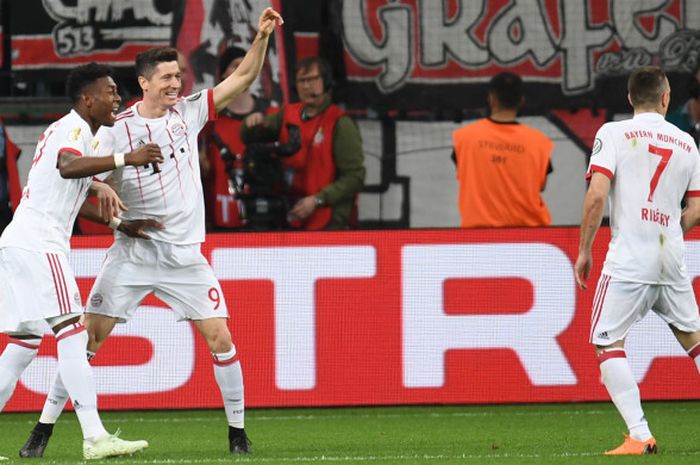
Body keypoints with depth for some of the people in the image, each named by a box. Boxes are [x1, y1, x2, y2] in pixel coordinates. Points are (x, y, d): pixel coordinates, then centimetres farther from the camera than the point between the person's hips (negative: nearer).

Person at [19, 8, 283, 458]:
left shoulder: (188, 112, 2)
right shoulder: (117, 129, -5)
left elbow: (243, 77, 4)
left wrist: (262, 36, -10)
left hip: (185, 255, 2)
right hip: (133, 251, -2)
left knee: (221, 339, -6)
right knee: (87, 338, -5)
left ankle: (238, 432, 8)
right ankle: (43, 429, 2)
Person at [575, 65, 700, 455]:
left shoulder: (614, 134, -3)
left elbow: (597, 195, -12)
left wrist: (584, 250, -3)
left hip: (628, 261, -5)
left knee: (608, 343, -2)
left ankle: (640, 435, -13)